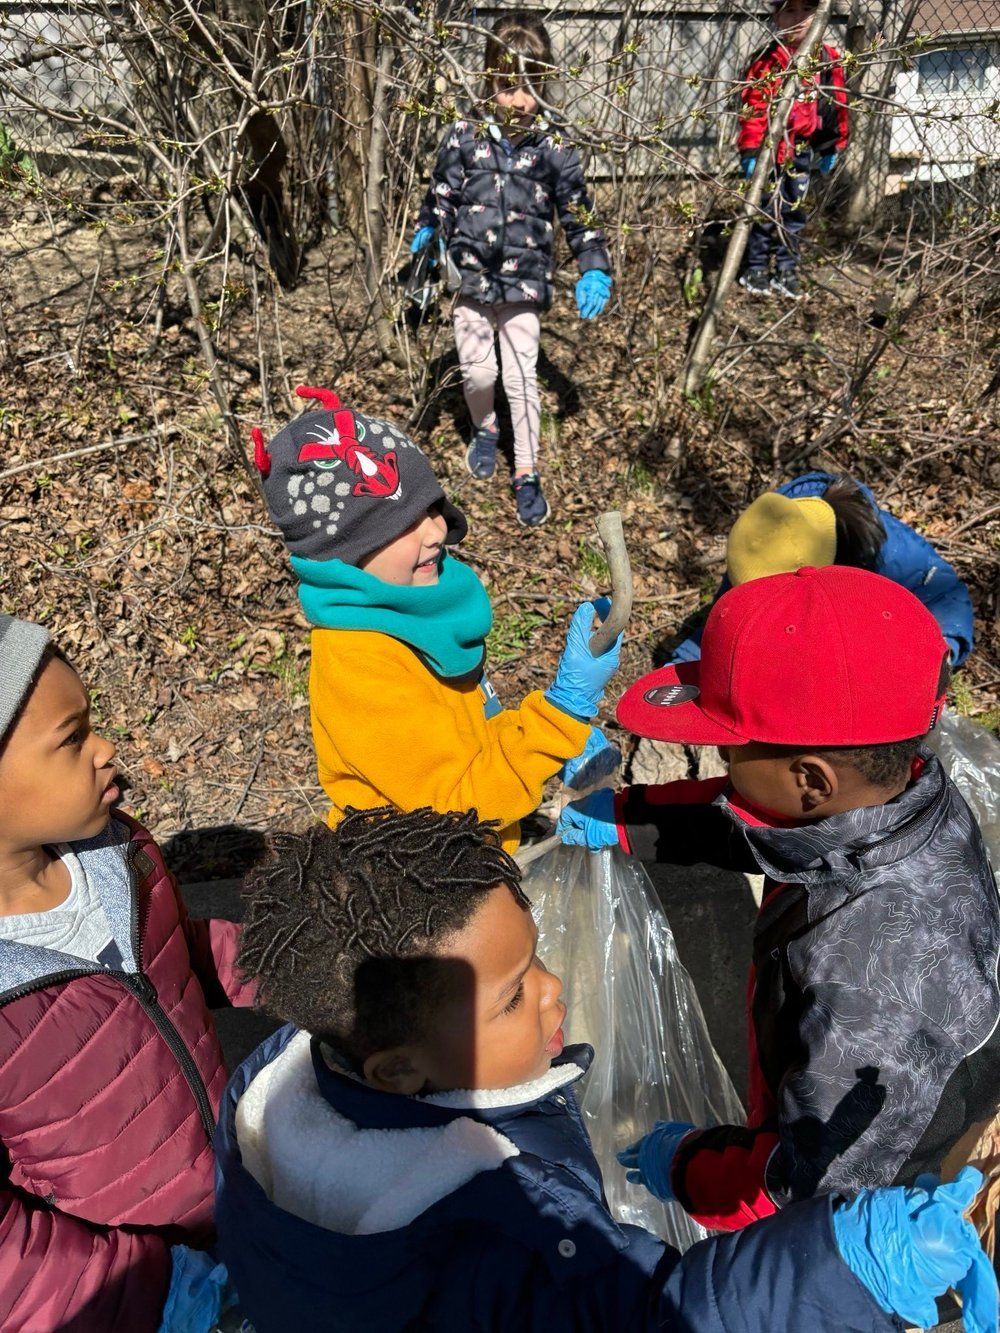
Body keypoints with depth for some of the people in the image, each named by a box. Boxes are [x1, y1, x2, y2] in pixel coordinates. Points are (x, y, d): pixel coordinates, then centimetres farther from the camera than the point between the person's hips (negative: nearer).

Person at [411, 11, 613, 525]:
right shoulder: (464, 136, -1)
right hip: (470, 275, 1)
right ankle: (484, 429, 36)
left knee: (521, 378, 1)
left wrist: (594, 269, -8)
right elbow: (439, 203, 6)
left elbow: (577, 209, 2)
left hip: (524, 280, -1)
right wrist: (422, 253, 5)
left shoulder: (553, 144, -1)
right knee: (477, 371, 2)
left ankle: (526, 474, 13)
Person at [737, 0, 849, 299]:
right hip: (770, 148, -4)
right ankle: (754, 271, 13)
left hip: (802, 149, 5)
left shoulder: (828, 58, 3)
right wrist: (750, 151, -22)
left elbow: (838, 102, 11)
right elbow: (753, 108, -15)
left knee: (794, 211, 9)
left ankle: (787, 273, 16)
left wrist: (834, 146, 12)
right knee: (765, 210, 1)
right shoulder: (768, 60, -11)